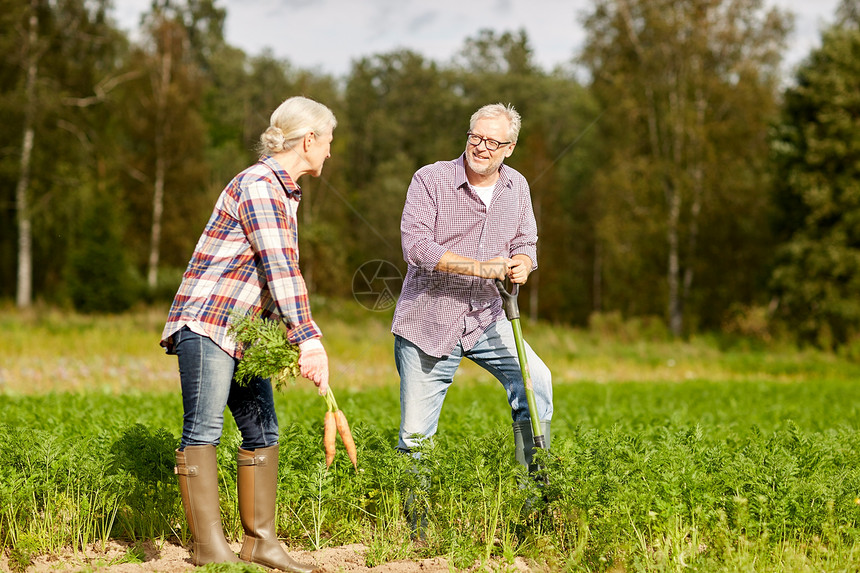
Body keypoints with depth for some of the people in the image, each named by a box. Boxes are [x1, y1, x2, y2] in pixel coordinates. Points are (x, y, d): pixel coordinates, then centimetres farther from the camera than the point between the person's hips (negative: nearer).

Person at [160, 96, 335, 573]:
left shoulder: (285, 191, 16)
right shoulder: (259, 186, -16)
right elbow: (281, 268, -25)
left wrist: (289, 335, 9)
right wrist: (309, 340, -30)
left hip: (246, 330, 10)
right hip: (206, 322, -10)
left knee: (262, 431, 8)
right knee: (204, 430, -8)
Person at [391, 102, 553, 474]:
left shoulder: (517, 186, 6)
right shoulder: (430, 180, -10)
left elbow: (525, 244, 11)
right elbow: (416, 245, -20)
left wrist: (522, 263, -15)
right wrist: (481, 267, -25)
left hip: (487, 321, 4)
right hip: (429, 322, -3)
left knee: (537, 381, -17)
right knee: (415, 434, -1)